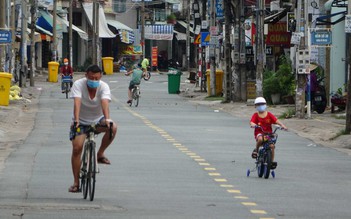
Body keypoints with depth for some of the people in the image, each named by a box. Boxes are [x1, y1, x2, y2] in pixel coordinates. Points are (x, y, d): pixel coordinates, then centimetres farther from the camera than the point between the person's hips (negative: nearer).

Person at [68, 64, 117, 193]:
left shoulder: (103, 87, -16)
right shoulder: (78, 84, -18)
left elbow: (105, 103, -33)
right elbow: (77, 103, -32)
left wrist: (107, 119, -50)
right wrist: (76, 120, -47)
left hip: (98, 120, 1)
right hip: (81, 121, -1)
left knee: (113, 127, -30)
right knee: (76, 148, -13)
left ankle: (100, 154, -8)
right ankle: (76, 183, -3)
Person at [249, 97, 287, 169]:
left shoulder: (269, 115, 5)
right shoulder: (256, 115, 2)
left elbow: (276, 120, -7)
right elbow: (251, 122, -14)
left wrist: (282, 125, -23)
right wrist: (253, 124, -39)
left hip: (268, 133, 2)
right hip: (259, 133, -2)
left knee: (272, 146, -15)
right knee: (260, 139, -37)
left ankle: (272, 161, -1)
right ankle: (256, 150, -8)